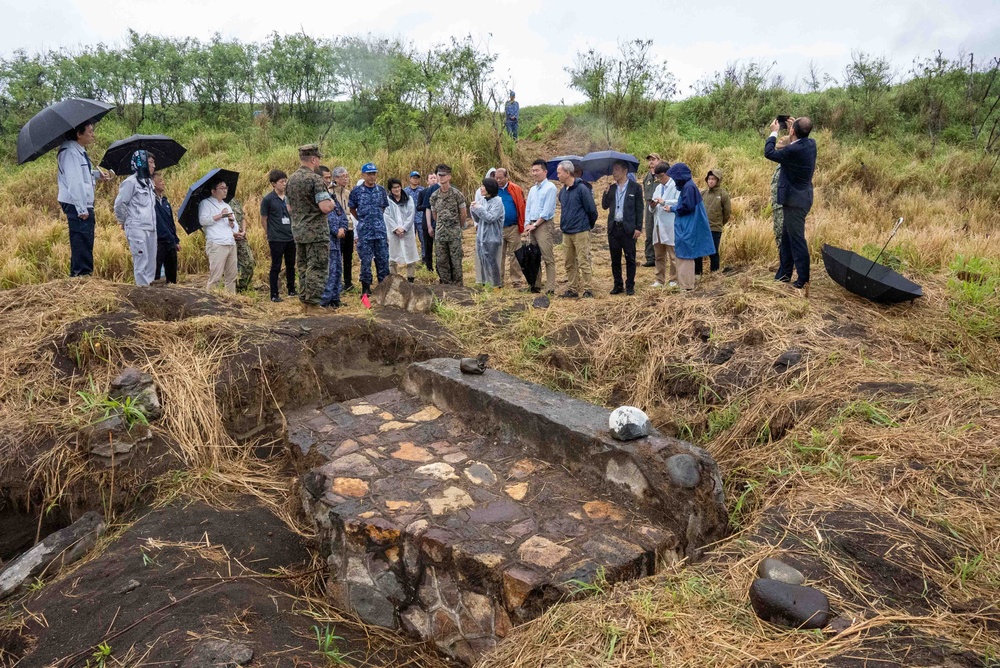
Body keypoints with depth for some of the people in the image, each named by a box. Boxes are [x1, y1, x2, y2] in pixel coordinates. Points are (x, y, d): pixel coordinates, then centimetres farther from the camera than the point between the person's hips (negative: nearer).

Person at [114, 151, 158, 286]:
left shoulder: (149, 182, 18)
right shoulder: (131, 182, -7)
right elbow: (119, 204, -7)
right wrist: (124, 221, 4)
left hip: (150, 228, 8)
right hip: (137, 228, -7)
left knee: (151, 261, 7)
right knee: (141, 261, -9)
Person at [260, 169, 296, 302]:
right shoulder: (268, 199, -8)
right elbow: (263, 220, -3)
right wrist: (271, 235, 3)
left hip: (290, 238, 5)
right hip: (276, 240, -5)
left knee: (290, 265, 15)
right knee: (276, 267, 1)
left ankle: (291, 290, 29)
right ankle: (274, 295, 8)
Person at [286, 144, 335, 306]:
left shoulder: (291, 179, 11)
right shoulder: (315, 179, -15)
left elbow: (289, 208, 18)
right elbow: (325, 207, -22)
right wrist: (332, 202, -2)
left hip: (298, 231, 8)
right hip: (316, 231, -8)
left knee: (302, 267, 15)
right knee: (317, 268, -4)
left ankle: (304, 299, 21)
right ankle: (314, 303, -4)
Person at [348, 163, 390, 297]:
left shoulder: (381, 190, 6)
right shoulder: (357, 191, -1)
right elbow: (352, 209, 9)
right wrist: (362, 220, 11)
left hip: (380, 231, 2)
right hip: (364, 231, -2)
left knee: (383, 259, 4)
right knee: (365, 260, 1)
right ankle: (366, 288, 10)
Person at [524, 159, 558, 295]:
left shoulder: (550, 187, -6)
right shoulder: (533, 189, 17)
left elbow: (547, 211, -12)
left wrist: (535, 224, -11)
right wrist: (527, 225, 4)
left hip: (544, 225, -7)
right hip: (532, 226, 7)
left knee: (548, 258, -7)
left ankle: (550, 288, -8)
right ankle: (535, 285, 15)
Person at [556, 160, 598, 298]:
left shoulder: (582, 189, -11)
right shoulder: (562, 191, 11)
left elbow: (592, 210, -8)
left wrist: (589, 225, 4)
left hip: (581, 232, -7)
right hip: (566, 233, 7)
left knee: (584, 262, -3)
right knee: (569, 263, 10)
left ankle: (586, 289, 3)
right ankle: (573, 289, 18)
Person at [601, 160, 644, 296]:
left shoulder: (635, 187, -1)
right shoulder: (611, 188, 11)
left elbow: (640, 209, -2)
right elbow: (605, 206, 10)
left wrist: (638, 228, -9)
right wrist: (606, 193, -6)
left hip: (628, 228, -4)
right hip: (613, 228, 4)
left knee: (630, 259, 2)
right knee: (615, 259, 9)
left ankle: (630, 286, 11)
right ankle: (618, 285, 19)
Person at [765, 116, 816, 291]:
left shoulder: (794, 150, -24)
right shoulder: (811, 143, 1)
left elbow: (769, 153, -10)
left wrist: (774, 132, 1)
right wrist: (797, 128, 17)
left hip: (794, 201, -9)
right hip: (802, 197, 9)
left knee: (797, 240, -4)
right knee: (787, 237, 18)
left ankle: (803, 281, 2)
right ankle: (783, 274, 28)